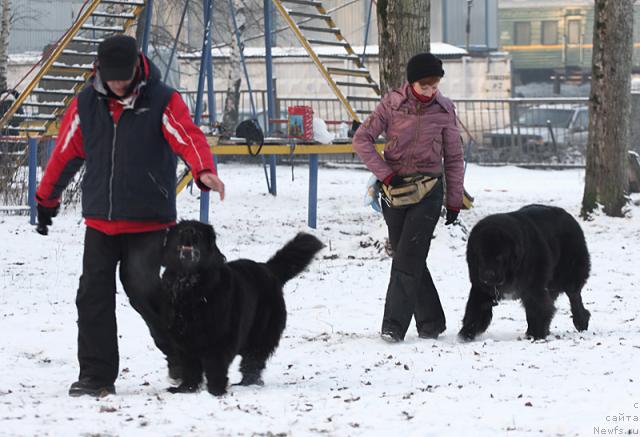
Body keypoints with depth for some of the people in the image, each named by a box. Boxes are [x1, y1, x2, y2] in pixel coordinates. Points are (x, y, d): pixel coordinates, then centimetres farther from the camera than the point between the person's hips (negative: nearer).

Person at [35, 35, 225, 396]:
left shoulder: (163, 102, -6)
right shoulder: (86, 104, 6)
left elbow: (189, 138, -21)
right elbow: (65, 153, 16)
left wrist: (205, 171, -42)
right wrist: (46, 199, 24)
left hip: (148, 221, -4)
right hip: (99, 220, 4)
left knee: (142, 286, -13)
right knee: (94, 296, -1)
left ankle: (182, 353, 11)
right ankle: (96, 376, 7)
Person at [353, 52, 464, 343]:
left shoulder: (444, 109, -1)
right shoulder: (392, 104, -3)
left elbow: (454, 158, 6)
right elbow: (362, 139, -3)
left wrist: (454, 201, 6)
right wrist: (385, 174, -11)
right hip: (395, 188, 2)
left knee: (407, 259, -12)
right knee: (408, 259, 5)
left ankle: (394, 326, -13)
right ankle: (431, 321, 17)